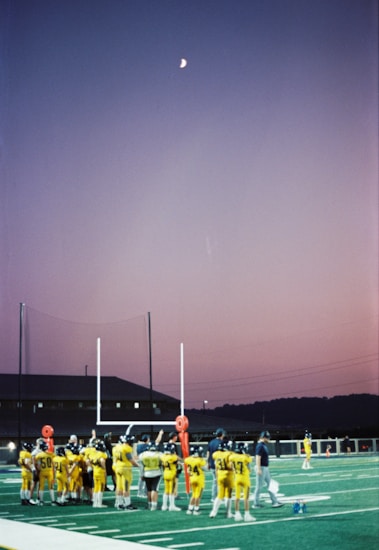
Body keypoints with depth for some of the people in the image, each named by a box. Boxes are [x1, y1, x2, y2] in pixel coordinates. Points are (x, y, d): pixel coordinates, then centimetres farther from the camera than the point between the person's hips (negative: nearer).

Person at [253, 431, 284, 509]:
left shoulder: (264, 445, 12)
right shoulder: (260, 446, -17)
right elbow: (258, 458, -22)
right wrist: (258, 469, -25)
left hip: (266, 468, 10)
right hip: (261, 468, -10)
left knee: (270, 485, 10)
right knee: (259, 486, -2)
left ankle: (275, 502, 12)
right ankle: (256, 504, 7)